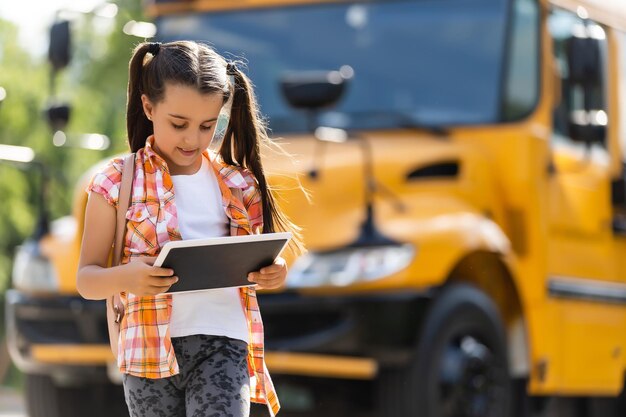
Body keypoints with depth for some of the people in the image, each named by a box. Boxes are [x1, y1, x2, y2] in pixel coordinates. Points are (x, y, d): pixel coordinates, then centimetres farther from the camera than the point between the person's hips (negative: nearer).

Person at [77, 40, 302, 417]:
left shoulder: (237, 184, 8)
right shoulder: (117, 183, 0)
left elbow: (253, 265, 20)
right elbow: (86, 280, 1)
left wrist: (273, 273, -5)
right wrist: (124, 277, -22)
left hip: (224, 344, 1)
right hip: (151, 349, -1)